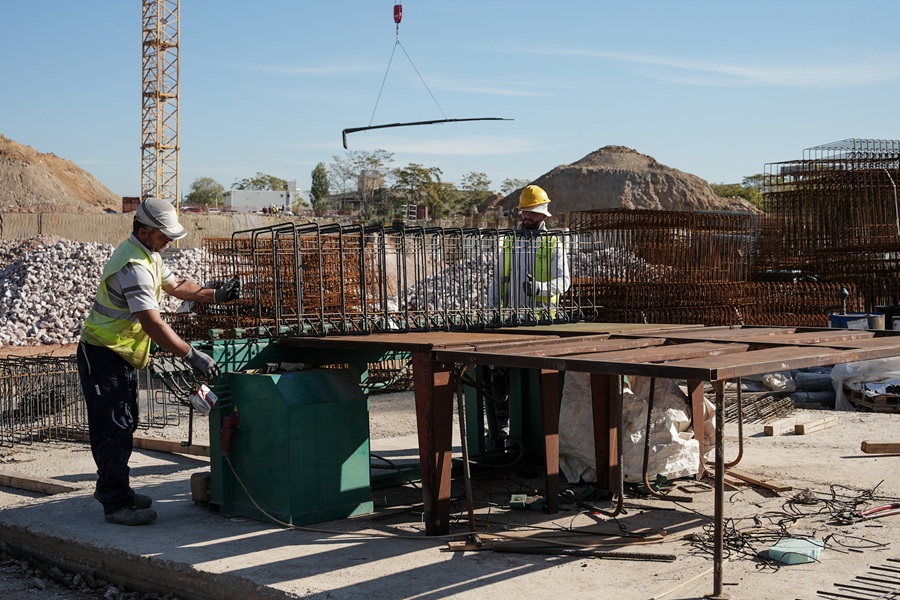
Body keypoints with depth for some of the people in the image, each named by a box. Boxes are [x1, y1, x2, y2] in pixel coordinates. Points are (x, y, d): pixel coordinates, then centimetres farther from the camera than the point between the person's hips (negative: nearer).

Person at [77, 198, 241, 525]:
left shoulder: (149, 255, 8)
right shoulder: (133, 265, -26)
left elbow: (175, 286, 21)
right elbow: (152, 323, -32)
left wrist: (215, 294, 6)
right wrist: (191, 355, -33)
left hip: (122, 355, 11)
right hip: (103, 355, -10)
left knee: (123, 424, 17)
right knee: (114, 427, -9)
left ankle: (112, 487, 30)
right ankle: (116, 503, -5)